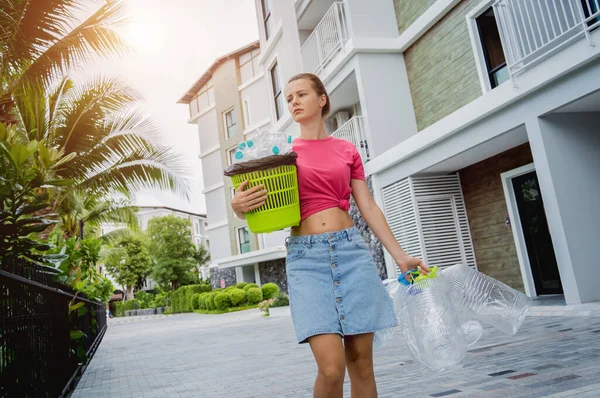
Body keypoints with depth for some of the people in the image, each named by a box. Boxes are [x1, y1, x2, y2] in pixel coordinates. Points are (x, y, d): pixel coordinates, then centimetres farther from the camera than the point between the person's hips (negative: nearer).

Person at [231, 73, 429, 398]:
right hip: (306, 256, -2)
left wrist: (400, 256, 8)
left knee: (361, 362, 4)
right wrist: (238, 205, -16)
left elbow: (368, 207, 12)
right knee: (331, 367, -13)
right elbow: (263, 208, 7)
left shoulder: (347, 150, 13)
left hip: (351, 250, 2)